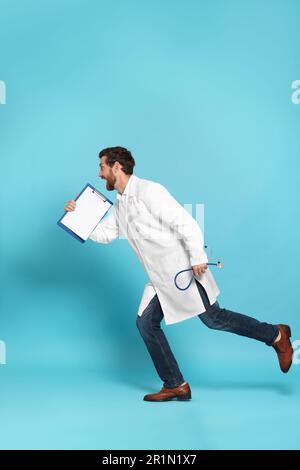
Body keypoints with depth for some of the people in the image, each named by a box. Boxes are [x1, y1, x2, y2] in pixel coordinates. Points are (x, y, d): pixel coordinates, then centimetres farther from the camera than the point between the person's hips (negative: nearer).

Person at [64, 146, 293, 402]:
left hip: (183, 268, -9)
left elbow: (185, 222, -20)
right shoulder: (120, 204, 13)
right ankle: (175, 385, 11)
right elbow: (104, 234, 17)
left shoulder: (148, 191, -16)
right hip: (161, 277, 9)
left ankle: (276, 335, 14)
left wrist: (198, 258, -23)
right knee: (146, 322, 3)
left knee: (213, 318, -5)